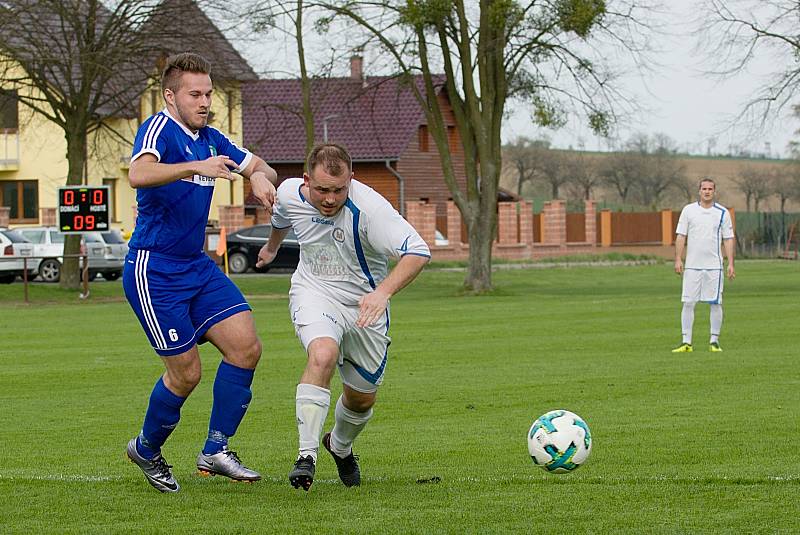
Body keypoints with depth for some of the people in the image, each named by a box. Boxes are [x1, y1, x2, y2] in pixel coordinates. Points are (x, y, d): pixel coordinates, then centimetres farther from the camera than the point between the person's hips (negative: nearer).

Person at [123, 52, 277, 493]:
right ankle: (147, 449, 20)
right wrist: (195, 167, -47)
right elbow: (138, 174, -35)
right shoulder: (160, 129, -14)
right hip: (153, 271, -8)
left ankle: (215, 451, 5)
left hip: (197, 267, 8)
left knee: (246, 347, -5)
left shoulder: (210, 139, 10)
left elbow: (261, 167, 21)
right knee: (186, 371, -6)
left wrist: (260, 177, -4)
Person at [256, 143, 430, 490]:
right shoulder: (290, 194, -14)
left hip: (365, 304, 0)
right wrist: (272, 247, 35)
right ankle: (306, 458, -31)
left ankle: (340, 446, 46)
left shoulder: (368, 207, -29)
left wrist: (383, 292, -51)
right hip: (314, 293, 0)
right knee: (322, 355, -32)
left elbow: (418, 252, -36)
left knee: (362, 398, 11)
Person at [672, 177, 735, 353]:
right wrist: (678, 259, -4)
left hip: (714, 266, 0)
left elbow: (728, 239, 5)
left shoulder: (722, 212, 5)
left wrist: (730, 263, -1)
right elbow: (681, 236, 4)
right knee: (688, 303, -3)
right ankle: (686, 342, 0)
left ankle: (714, 341, 8)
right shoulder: (688, 210, 5)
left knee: (716, 303, -1)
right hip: (692, 265, 0)